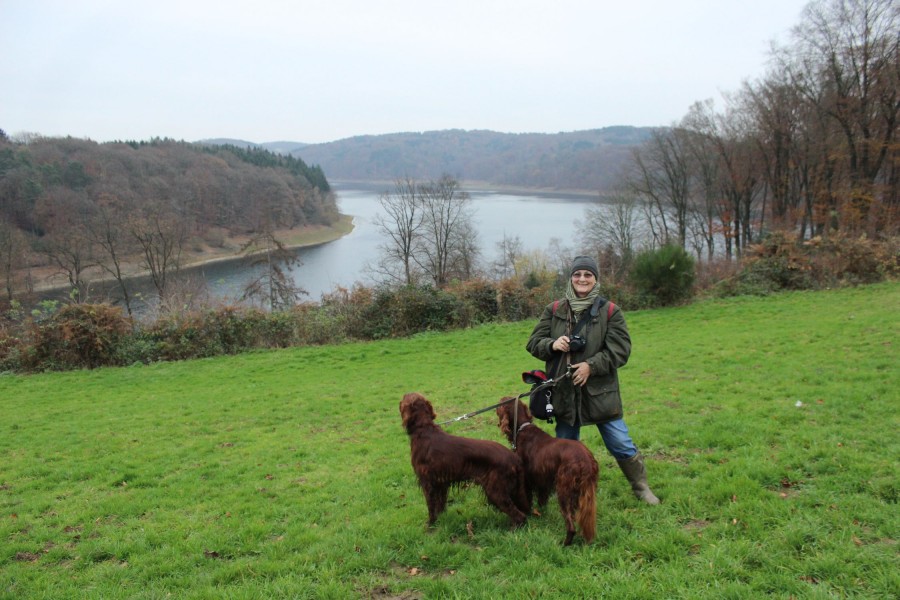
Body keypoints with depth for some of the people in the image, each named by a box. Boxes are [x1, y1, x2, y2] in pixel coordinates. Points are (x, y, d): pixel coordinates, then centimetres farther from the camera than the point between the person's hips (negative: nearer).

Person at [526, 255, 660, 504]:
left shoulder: (609, 311, -3)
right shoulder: (554, 310, 3)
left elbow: (621, 349, -8)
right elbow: (533, 343, 4)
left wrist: (592, 365, -19)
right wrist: (552, 344, -17)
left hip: (600, 392, -2)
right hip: (564, 392, 2)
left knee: (621, 444, 4)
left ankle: (641, 486, 26)